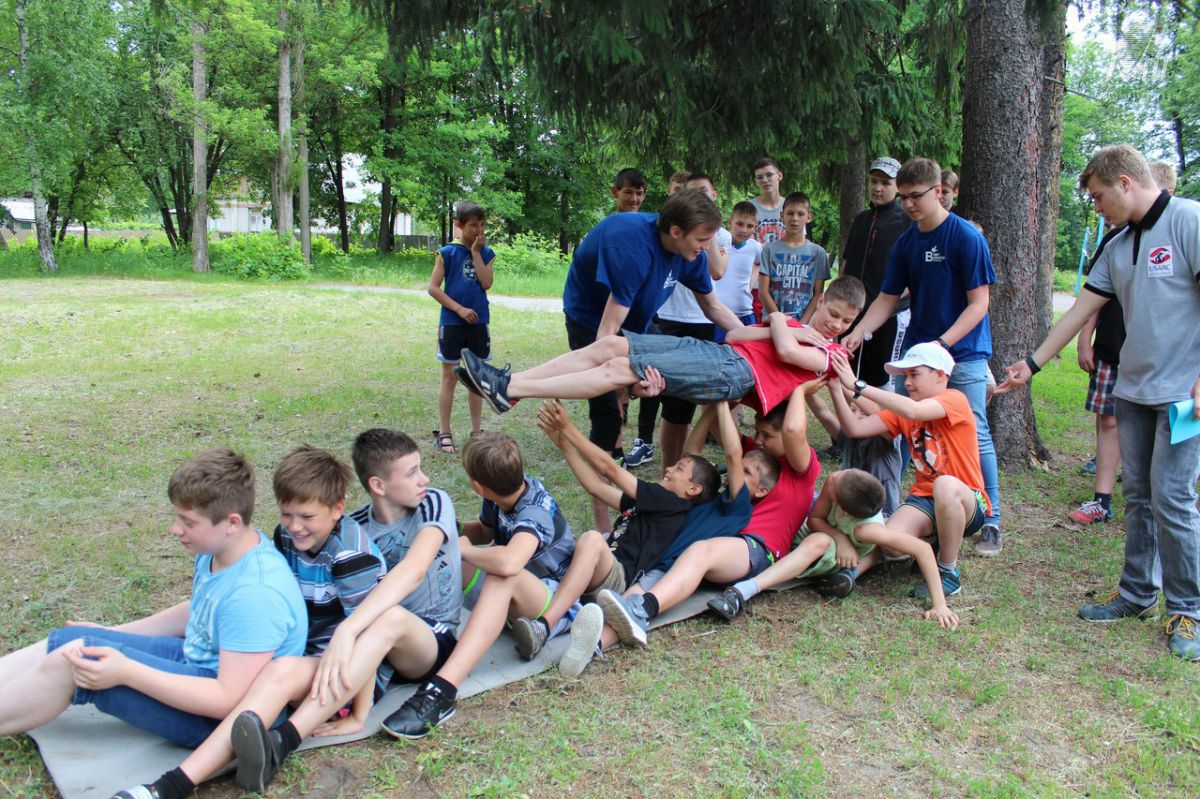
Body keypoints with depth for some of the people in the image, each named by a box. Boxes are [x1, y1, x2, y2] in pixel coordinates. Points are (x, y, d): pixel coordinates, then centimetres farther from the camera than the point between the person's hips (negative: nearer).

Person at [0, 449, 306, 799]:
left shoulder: (255, 592, -31)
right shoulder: (218, 549, -2)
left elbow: (229, 701, -28)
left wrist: (126, 671, -28)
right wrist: (111, 634, 17)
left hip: (225, 716, -9)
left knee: (76, 662, -18)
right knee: (67, 642, 2)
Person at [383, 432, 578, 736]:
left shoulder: (535, 512, -27)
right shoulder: (503, 494, -5)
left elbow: (508, 563, -47)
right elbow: (486, 532, 16)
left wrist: (465, 550, -26)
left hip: (556, 603, -8)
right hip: (510, 599, 8)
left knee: (502, 575, -40)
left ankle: (442, 689, -49)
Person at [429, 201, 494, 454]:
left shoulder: (486, 253, 5)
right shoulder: (447, 253, -5)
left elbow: (486, 283, -9)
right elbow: (433, 288, -7)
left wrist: (476, 252, -10)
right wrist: (459, 309, -13)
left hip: (478, 323, 4)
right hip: (452, 323, -4)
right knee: (450, 377, 2)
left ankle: (476, 431, 20)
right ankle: (443, 433, 9)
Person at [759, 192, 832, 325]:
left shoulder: (818, 253, 8)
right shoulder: (770, 250, 4)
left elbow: (818, 295, 5)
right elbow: (763, 292, 0)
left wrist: (801, 323, -9)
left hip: (805, 323, 1)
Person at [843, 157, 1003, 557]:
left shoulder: (966, 238, -12)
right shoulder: (906, 243, 5)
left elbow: (979, 302, -14)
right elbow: (888, 298, 8)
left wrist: (942, 343, -24)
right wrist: (858, 332, -7)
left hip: (963, 354, -5)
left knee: (975, 435, -1)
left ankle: (991, 523, 11)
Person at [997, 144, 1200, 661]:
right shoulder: (1118, 249, 13)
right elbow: (1079, 311, 17)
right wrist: (1032, 363, 15)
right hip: (1133, 388, 7)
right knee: (1138, 496, 12)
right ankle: (1137, 593, 24)